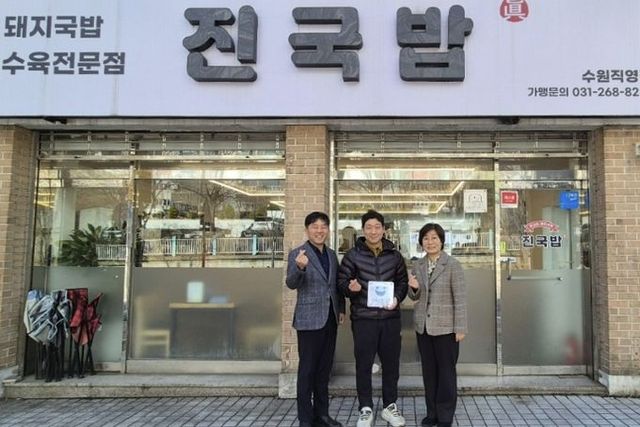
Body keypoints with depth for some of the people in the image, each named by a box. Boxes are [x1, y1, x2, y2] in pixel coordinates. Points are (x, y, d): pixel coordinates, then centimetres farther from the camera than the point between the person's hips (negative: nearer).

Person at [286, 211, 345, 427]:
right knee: (307, 370, 1)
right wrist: (299, 267, -39)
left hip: (330, 319, 6)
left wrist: (341, 309, 12)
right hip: (309, 319, -6)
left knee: (324, 369, 13)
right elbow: (291, 283, -19)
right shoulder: (297, 253, -7)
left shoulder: (332, 254, 12)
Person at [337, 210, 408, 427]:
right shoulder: (353, 255, -2)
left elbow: (403, 281, 12)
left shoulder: (394, 255, 6)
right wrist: (350, 288, -22)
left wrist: (397, 298, -7)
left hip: (390, 318, 2)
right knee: (363, 365, 5)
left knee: (391, 363, 11)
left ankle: (390, 406, 27)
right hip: (363, 318, -2)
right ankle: (365, 409, 19)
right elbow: (341, 282, 0)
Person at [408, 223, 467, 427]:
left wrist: (460, 328, -11)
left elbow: (460, 298, -9)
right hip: (423, 326, 5)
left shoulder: (453, 265, -9)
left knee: (446, 371, 5)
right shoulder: (418, 265, 6)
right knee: (428, 370, 12)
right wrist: (414, 288, -11)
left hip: (445, 327, -5)